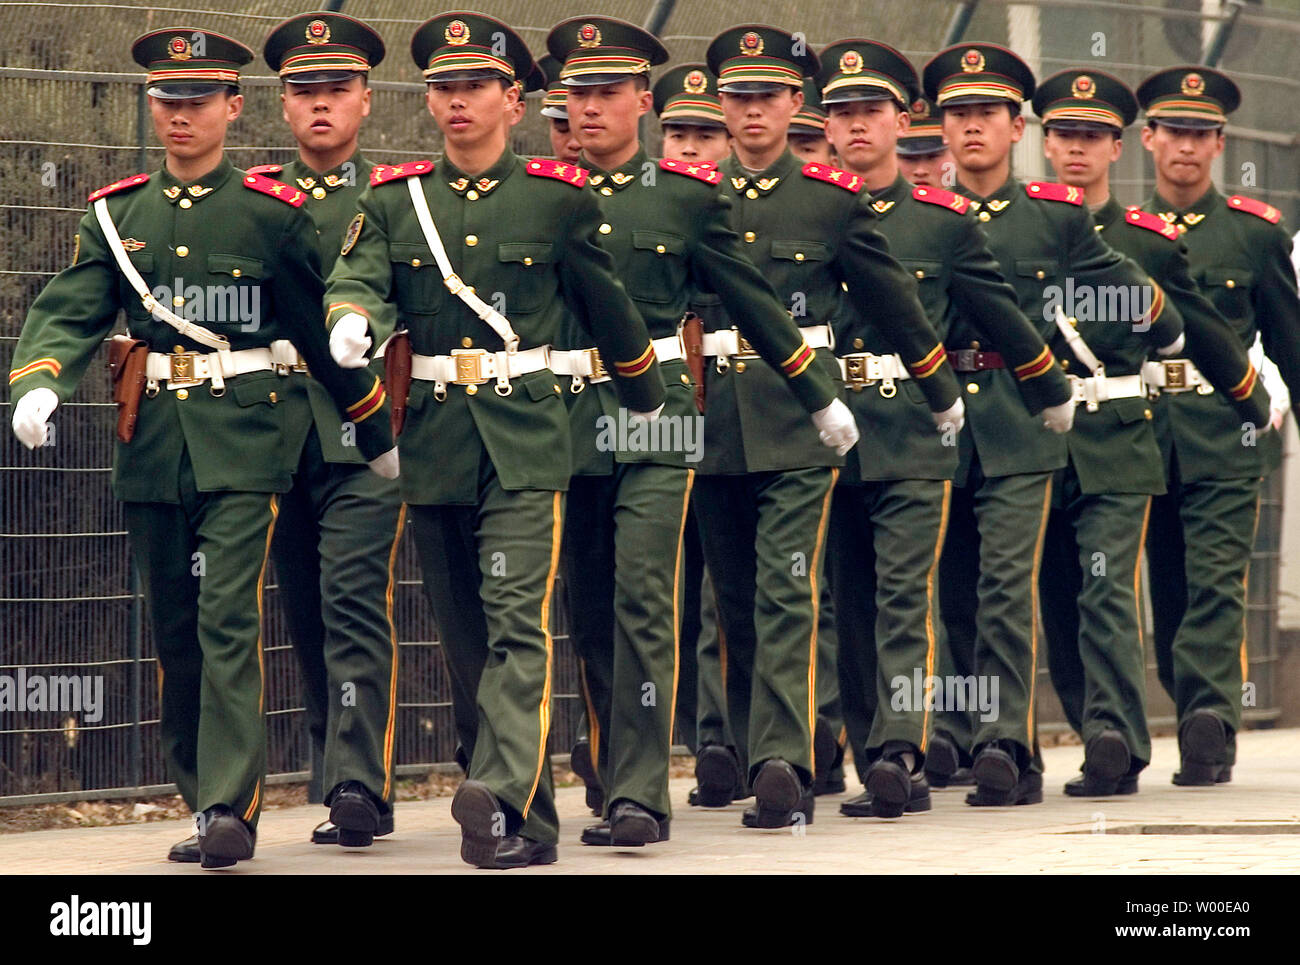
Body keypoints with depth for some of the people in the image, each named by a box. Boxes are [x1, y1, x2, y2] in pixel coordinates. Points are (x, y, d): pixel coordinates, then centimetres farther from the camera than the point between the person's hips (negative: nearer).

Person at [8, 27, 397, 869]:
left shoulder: (272, 215, 1)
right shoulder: (116, 215, 10)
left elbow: (322, 333, 8)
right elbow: (70, 312, 0)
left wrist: (378, 436, 14)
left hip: (243, 444, -4)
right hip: (152, 447, 4)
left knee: (229, 620, -13)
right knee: (175, 632, 9)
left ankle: (233, 808, -14)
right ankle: (202, 801, 18)